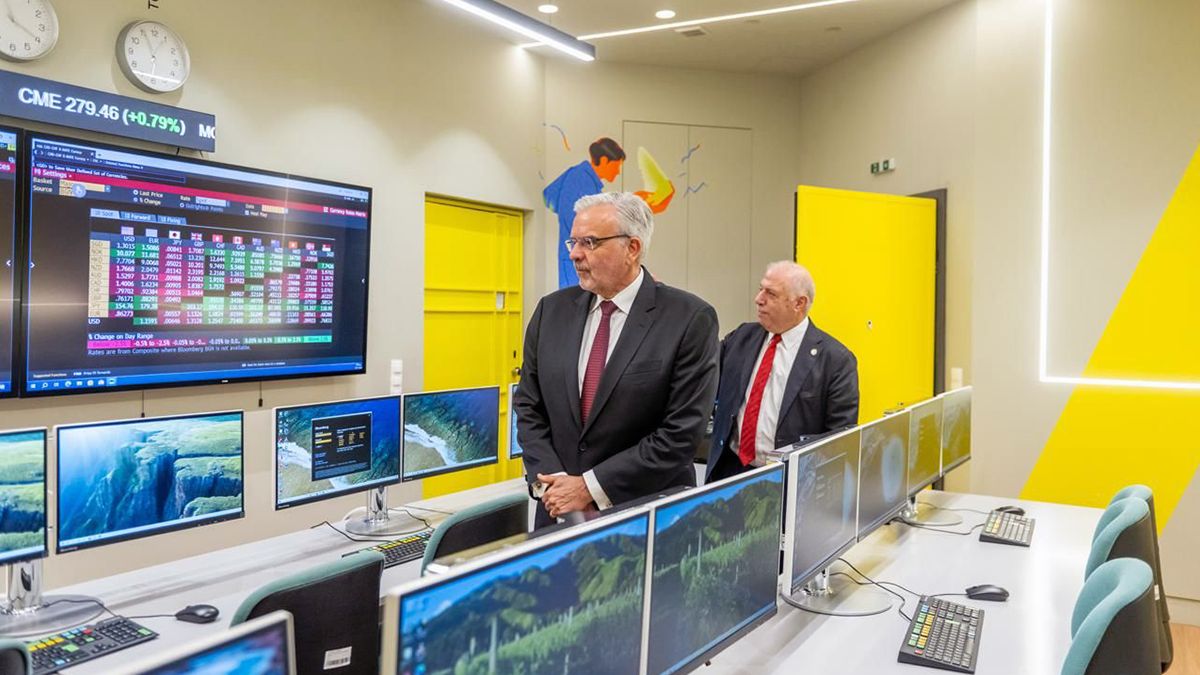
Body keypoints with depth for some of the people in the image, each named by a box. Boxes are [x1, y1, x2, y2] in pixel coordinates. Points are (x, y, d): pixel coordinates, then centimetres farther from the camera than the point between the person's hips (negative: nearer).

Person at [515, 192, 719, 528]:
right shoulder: (552, 310, 1)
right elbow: (529, 406, 4)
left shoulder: (690, 319, -13)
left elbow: (682, 432, -16)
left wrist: (591, 487, -16)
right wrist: (551, 481, -10)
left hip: (647, 515, -3)